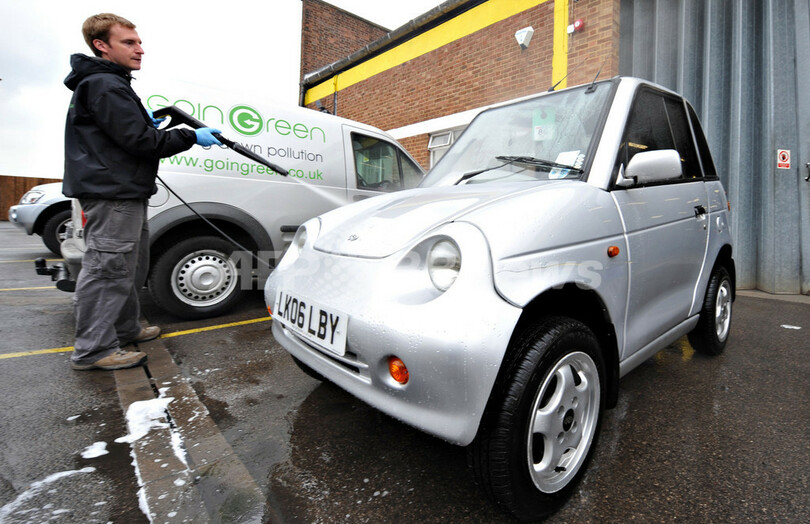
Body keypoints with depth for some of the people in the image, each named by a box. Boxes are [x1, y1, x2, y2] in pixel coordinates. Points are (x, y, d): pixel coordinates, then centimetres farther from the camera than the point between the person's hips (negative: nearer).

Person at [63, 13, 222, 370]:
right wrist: (192, 137, -13)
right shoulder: (106, 86, -12)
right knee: (107, 268, -7)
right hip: (113, 193, -11)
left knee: (130, 266, 17)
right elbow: (140, 141, -19)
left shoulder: (110, 84, 22)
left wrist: (144, 121, 18)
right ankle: (93, 350, 1)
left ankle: (125, 329, 29)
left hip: (124, 193, 11)